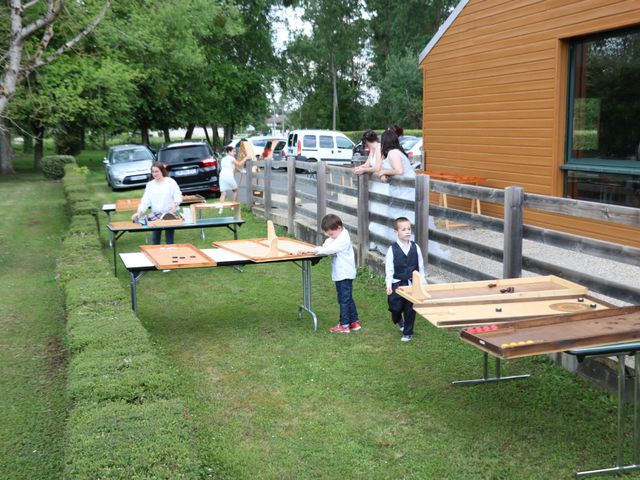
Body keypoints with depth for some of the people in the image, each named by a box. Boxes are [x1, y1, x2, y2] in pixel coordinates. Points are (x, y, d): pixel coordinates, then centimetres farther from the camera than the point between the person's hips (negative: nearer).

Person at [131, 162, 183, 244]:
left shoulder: (171, 182, -1)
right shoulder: (150, 185, 8)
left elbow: (178, 196, -4)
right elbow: (145, 200, 0)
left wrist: (175, 204, -25)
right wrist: (139, 212, -15)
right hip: (156, 215, 4)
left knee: (169, 239, -3)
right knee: (155, 239, 4)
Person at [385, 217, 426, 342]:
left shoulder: (415, 247, -1)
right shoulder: (392, 249, -8)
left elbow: (421, 266, 7)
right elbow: (389, 269, -7)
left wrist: (423, 282, 8)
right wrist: (388, 285, -12)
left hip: (412, 283, 2)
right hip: (397, 283, -1)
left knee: (410, 309, 5)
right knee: (396, 307, 5)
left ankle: (408, 333, 23)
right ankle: (398, 320, 41)